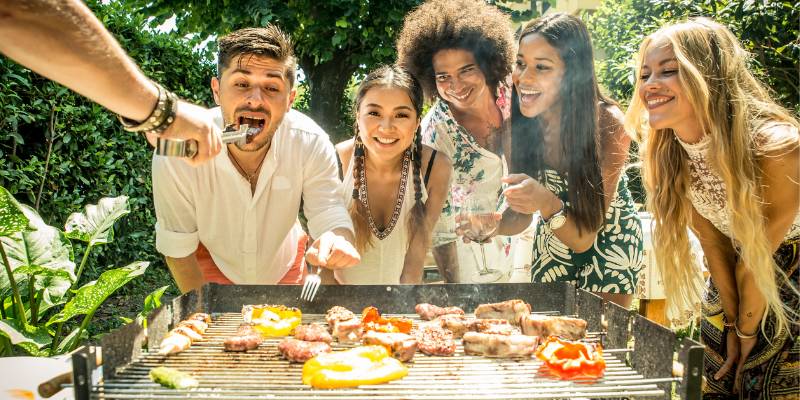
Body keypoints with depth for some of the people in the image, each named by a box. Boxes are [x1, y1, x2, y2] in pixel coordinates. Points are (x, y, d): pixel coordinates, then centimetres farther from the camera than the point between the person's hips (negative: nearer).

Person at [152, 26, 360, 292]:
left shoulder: (311, 144, -31)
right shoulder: (174, 156, -33)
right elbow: (178, 250, -20)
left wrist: (338, 239, -49)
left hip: (284, 268, 2)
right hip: (213, 268, -2)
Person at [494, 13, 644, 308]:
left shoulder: (609, 125, -30)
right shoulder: (517, 124, -21)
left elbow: (583, 238, -28)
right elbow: (520, 217, -12)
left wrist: (548, 204, -47)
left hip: (609, 239, -3)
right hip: (552, 240, 3)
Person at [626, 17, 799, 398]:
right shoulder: (665, 154, -17)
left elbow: (759, 258, -20)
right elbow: (713, 241, -7)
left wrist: (747, 331, -7)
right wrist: (732, 323, -1)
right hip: (732, 284, 5)